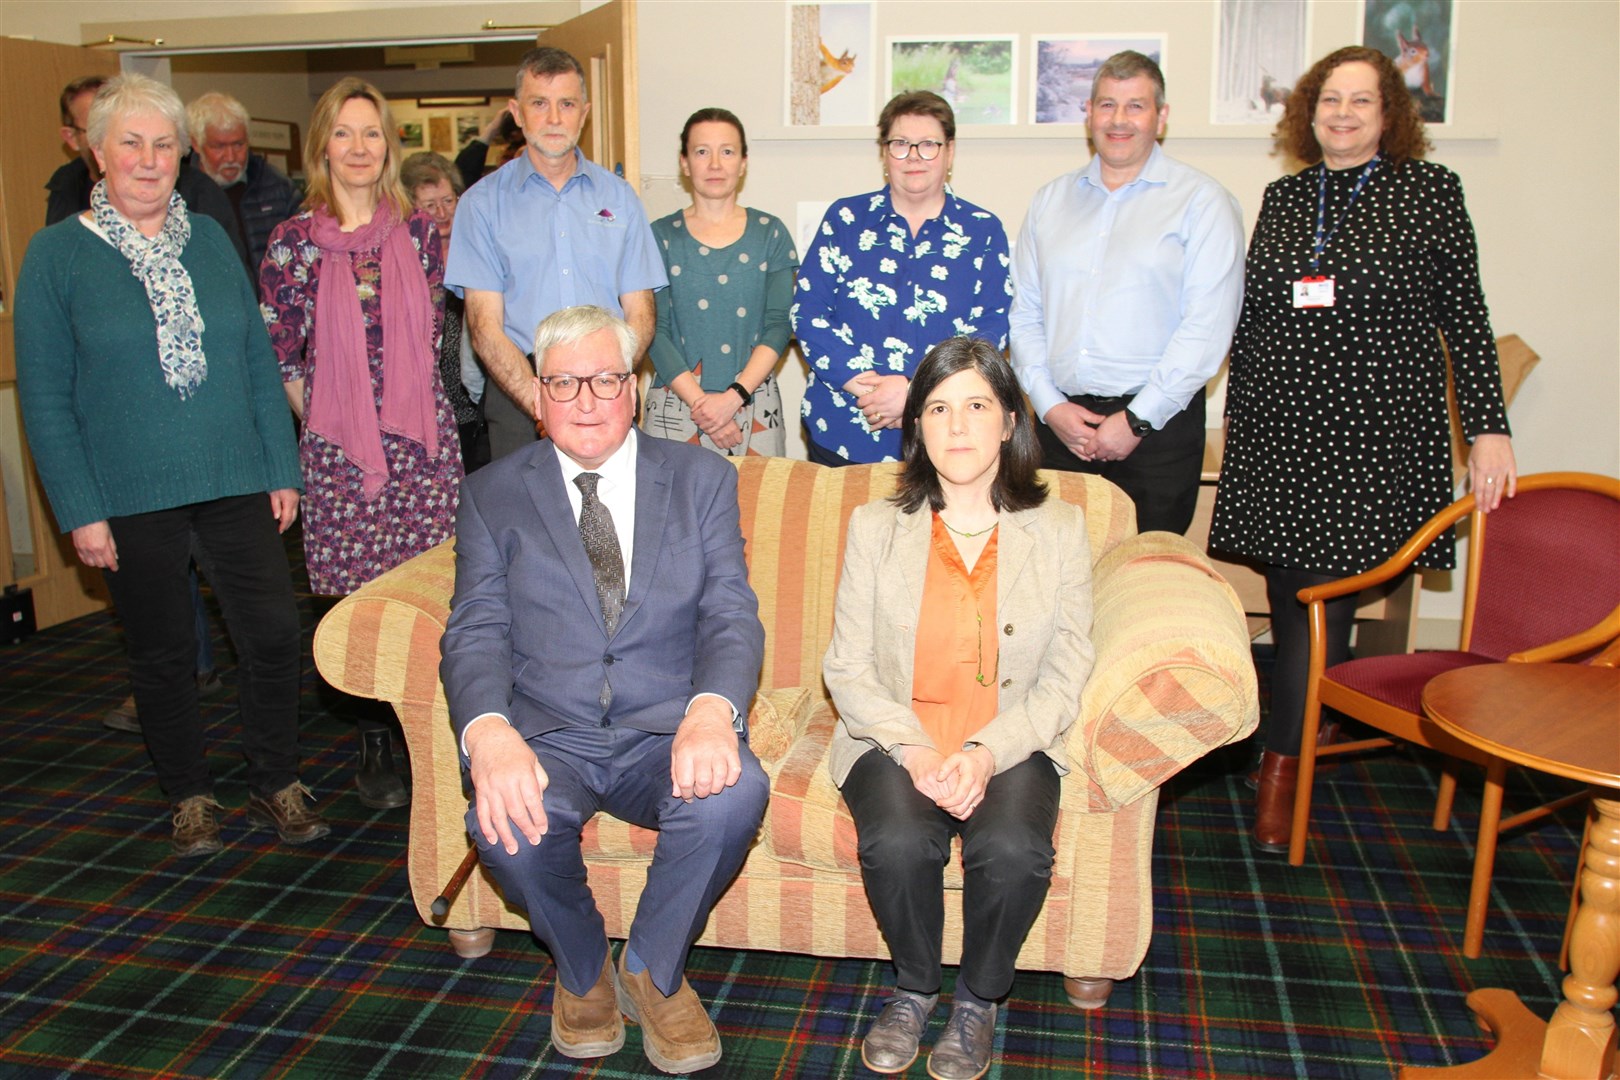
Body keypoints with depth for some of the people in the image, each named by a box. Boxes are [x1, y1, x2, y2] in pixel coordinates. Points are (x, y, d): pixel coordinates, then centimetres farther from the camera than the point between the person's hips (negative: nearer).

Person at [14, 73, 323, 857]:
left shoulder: (208, 238, 9)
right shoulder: (57, 253, -1)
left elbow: (258, 359, 10)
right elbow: (44, 398, -3)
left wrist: (282, 469, 4)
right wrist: (81, 510, -8)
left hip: (235, 482, 2)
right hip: (130, 496, -2)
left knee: (273, 633, -1)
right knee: (162, 653, 9)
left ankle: (276, 786, 19)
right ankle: (189, 797, 28)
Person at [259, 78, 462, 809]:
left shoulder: (417, 232, 7)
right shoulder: (295, 240, 0)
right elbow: (277, 351, 4)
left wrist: (404, 401, 12)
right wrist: (322, 418, 3)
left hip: (422, 434, 2)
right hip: (337, 443, -1)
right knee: (362, 596, 3)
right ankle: (376, 747, 18)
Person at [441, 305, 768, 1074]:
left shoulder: (702, 480, 7)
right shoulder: (491, 496, 8)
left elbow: (731, 616, -3)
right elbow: (477, 633, -4)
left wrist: (712, 710, -26)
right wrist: (489, 734, -27)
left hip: (666, 732, 0)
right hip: (546, 737, 0)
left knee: (733, 793, -32)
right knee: (508, 821, -32)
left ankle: (652, 969, 0)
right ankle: (582, 969, 4)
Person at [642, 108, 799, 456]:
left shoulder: (769, 234, 6)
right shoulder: (661, 236, 4)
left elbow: (780, 325, -2)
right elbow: (655, 331, -4)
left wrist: (734, 396, -14)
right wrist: (700, 404, -14)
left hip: (755, 405, 1)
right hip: (676, 405, -1)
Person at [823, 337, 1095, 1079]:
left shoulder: (1060, 530, 5)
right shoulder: (875, 527, 5)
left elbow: (1065, 677, 0)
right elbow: (847, 669, 1)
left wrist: (987, 752, -17)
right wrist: (913, 749, -16)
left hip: (1012, 744, 0)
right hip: (895, 738, 0)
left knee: (1012, 850, -29)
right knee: (898, 843, -29)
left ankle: (979, 999, 3)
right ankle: (914, 989, 4)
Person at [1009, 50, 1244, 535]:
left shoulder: (1201, 200, 0)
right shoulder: (1050, 200, 14)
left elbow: (1207, 327, -9)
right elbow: (1024, 313, 11)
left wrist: (1137, 420, -12)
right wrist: (1050, 405, -2)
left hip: (1157, 427, -3)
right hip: (1061, 424, 3)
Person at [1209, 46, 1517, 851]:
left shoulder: (1430, 189, 3)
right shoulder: (1283, 197, 13)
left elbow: (1465, 317, 2)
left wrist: (1488, 427, -3)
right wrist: (1240, 417, 15)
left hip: (1375, 433, -4)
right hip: (1278, 432, 4)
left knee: (1323, 597, -7)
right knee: (1289, 601, 5)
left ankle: (1282, 768, 2)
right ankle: (1312, 731, 20)